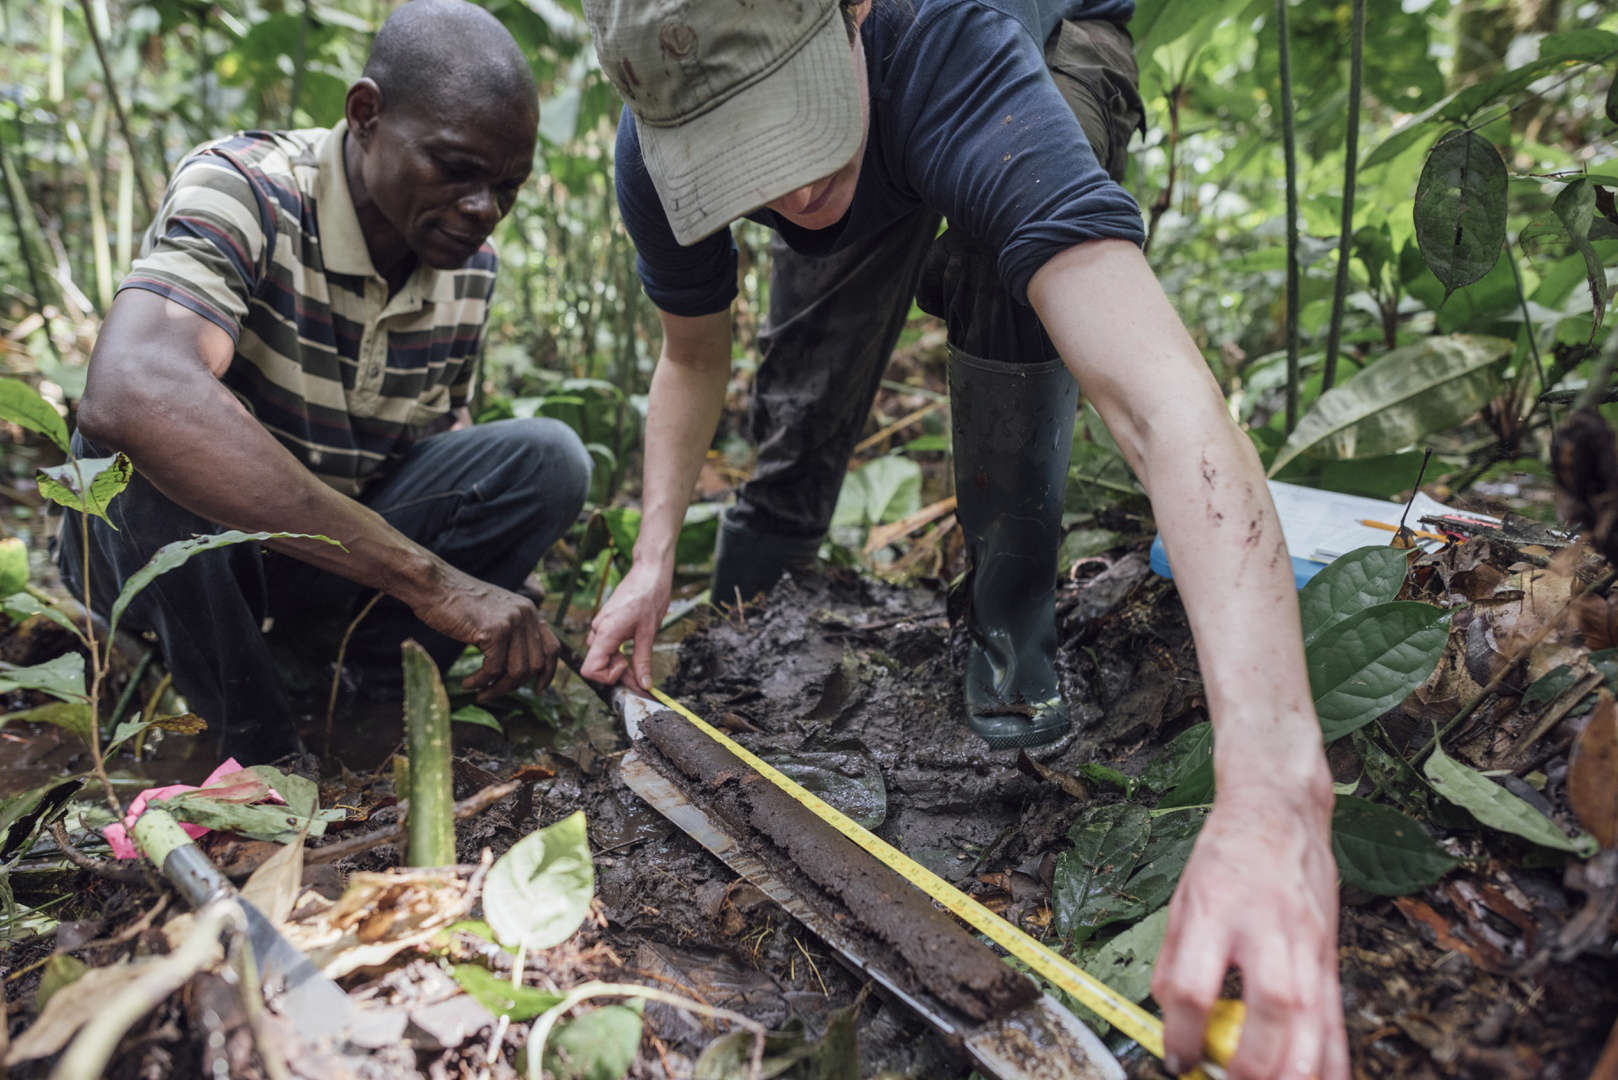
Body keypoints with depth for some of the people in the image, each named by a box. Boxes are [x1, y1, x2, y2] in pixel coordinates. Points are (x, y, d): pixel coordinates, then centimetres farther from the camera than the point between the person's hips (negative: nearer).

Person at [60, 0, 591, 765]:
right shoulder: (238, 191, -26)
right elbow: (130, 396, -45)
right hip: (156, 532, -3)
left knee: (545, 459, -15)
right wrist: (425, 575, -49)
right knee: (164, 441, -37)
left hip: (335, 549, 4)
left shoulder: (469, 265, -6)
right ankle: (261, 745, -13)